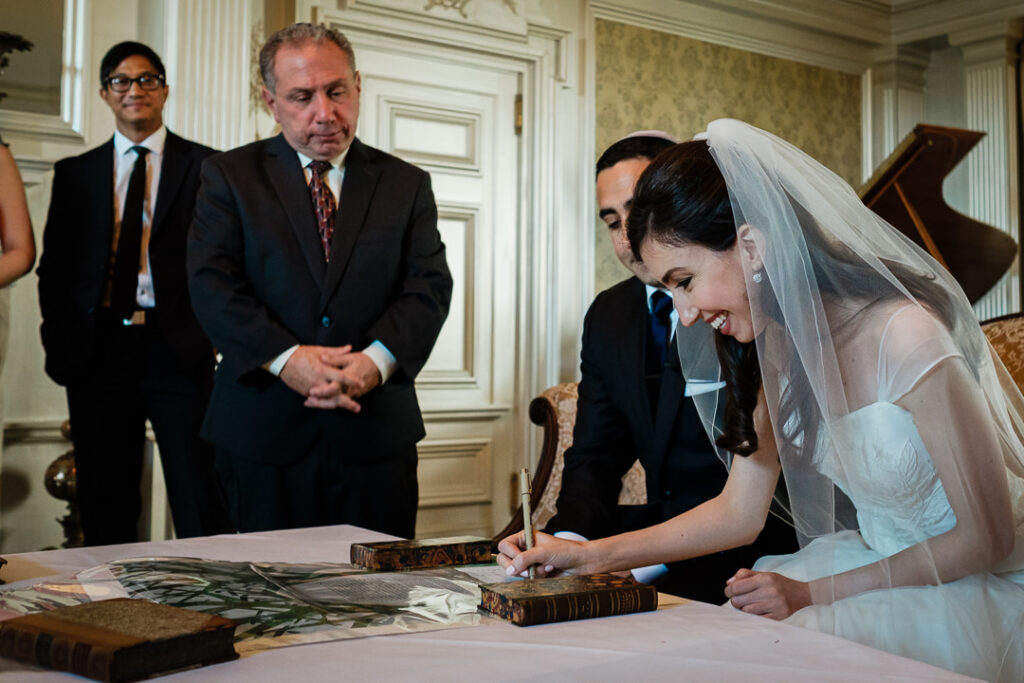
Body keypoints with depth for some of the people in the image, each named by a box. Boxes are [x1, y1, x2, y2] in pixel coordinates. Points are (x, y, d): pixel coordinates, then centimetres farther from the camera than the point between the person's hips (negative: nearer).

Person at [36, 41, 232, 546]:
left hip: (180, 350, -3)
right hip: (98, 351, 3)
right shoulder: (75, 173, 14)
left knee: (201, 508, -2)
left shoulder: (204, 166, 5)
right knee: (104, 509, 9)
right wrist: (61, 344, 2)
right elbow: (54, 267, 13)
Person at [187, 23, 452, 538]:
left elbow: (429, 286, 0)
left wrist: (377, 360, -18)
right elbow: (211, 283, -4)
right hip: (263, 432, 0)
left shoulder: (407, 185, 10)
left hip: (376, 434, 1)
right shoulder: (230, 175, 7)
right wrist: (284, 357, -19)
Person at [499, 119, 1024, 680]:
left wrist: (811, 593, -19)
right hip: (875, 561, 6)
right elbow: (739, 511, 2)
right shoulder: (775, 346, -2)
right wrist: (587, 556, -4)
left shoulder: (906, 340, -26)